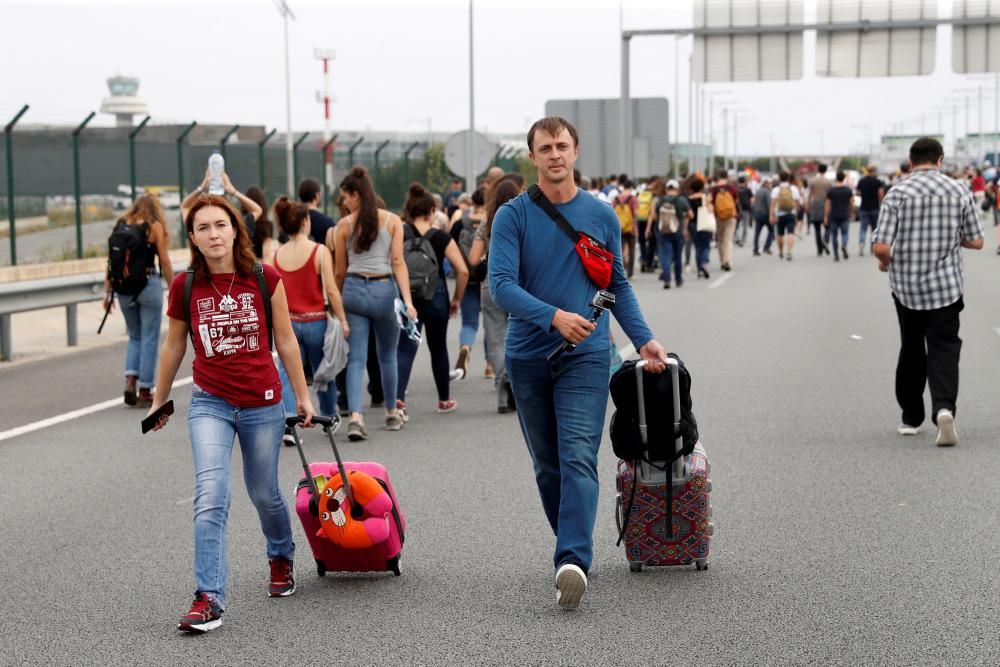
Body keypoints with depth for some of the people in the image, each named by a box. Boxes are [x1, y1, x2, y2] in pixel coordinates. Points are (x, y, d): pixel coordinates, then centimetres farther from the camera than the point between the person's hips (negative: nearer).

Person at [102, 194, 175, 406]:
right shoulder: (155, 226, 0)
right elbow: (165, 262, -4)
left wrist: (107, 292, 10)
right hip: (149, 284, -4)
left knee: (134, 336, 18)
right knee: (149, 339, 5)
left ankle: (130, 380, -1)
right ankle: (144, 391, 5)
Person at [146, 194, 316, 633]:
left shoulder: (265, 278, -7)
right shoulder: (184, 286, -5)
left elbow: (285, 340, 3)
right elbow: (174, 347, 9)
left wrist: (302, 395, 7)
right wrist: (160, 401, 18)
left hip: (262, 404, 0)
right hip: (210, 404, 0)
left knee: (264, 493, 15)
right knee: (210, 497, -14)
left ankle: (281, 558, 45)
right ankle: (209, 599, -14)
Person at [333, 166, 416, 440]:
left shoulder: (343, 225, 2)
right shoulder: (392, 221, 2)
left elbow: (340, 271, 8)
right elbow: (398, 263, -6)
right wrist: (408, 300, -10)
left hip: (354, 289, 0)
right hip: (384, 289, 0)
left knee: (356, 358, 1)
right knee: (387, 355, 17)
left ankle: (355, 415, -16)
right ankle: (391, 413, 29)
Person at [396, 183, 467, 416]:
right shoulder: (441, 238, -2)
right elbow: (463, 270, -7)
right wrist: (457, 299, 5)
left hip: (406, 298, 0)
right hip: (436, 298, 0)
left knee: (405, 349, -3)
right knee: (438, 348, 17)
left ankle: (398, 398, -25)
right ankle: (444, 400, 30)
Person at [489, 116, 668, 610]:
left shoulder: (601, 215, 5)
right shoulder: (512, 216, -2)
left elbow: (618, 285, 15)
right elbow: (501, 284, -13)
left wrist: (643, 339, 6)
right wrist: (554, 316, -27)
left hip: (586, 355, -1)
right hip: (528, 357, 1)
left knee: (578, 458, -15)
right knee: (547, 465, 11)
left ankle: (573, 560, -25)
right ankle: (572, 547, 26)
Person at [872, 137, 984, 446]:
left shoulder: (897, 193, -7)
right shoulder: (959, 192, -2)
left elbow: (881, 247, -14)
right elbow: (976, 242, 3)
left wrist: (884, 261, 8)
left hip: (906, 286, 1)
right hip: (946, 285, 0)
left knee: (911, 349, 16)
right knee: (944, 348, 0)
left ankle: (911, 417, 22)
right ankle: (944, 406, -24)